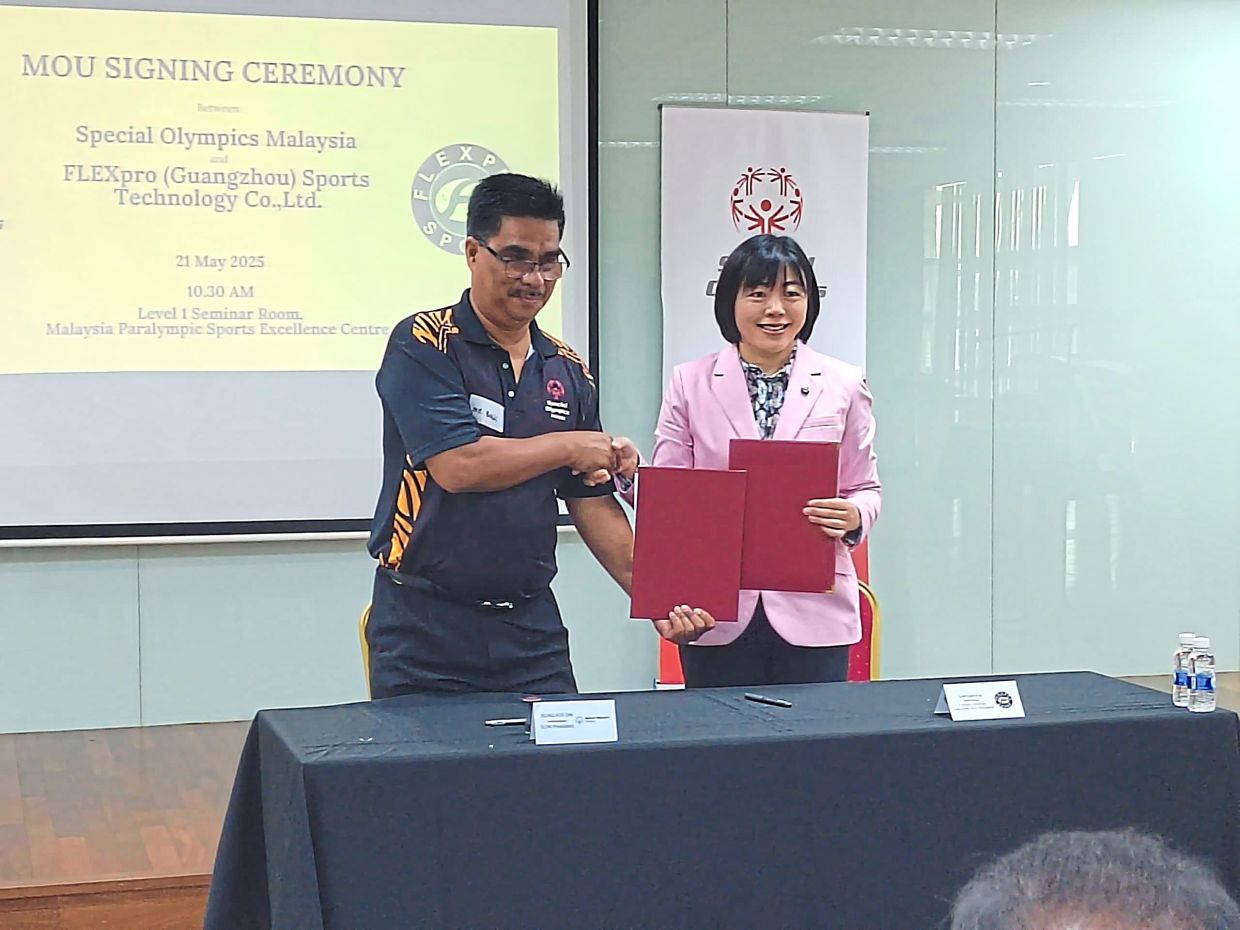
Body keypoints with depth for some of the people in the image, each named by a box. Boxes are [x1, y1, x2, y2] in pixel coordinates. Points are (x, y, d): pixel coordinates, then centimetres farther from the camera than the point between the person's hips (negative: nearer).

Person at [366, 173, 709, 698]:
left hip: (532, 627, 5)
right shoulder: (422, 345, -7)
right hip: (426, 625, -4)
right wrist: (569, 446, -8)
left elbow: (593, 504, 11)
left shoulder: (568, 372, 10)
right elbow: (457, 466, -20)